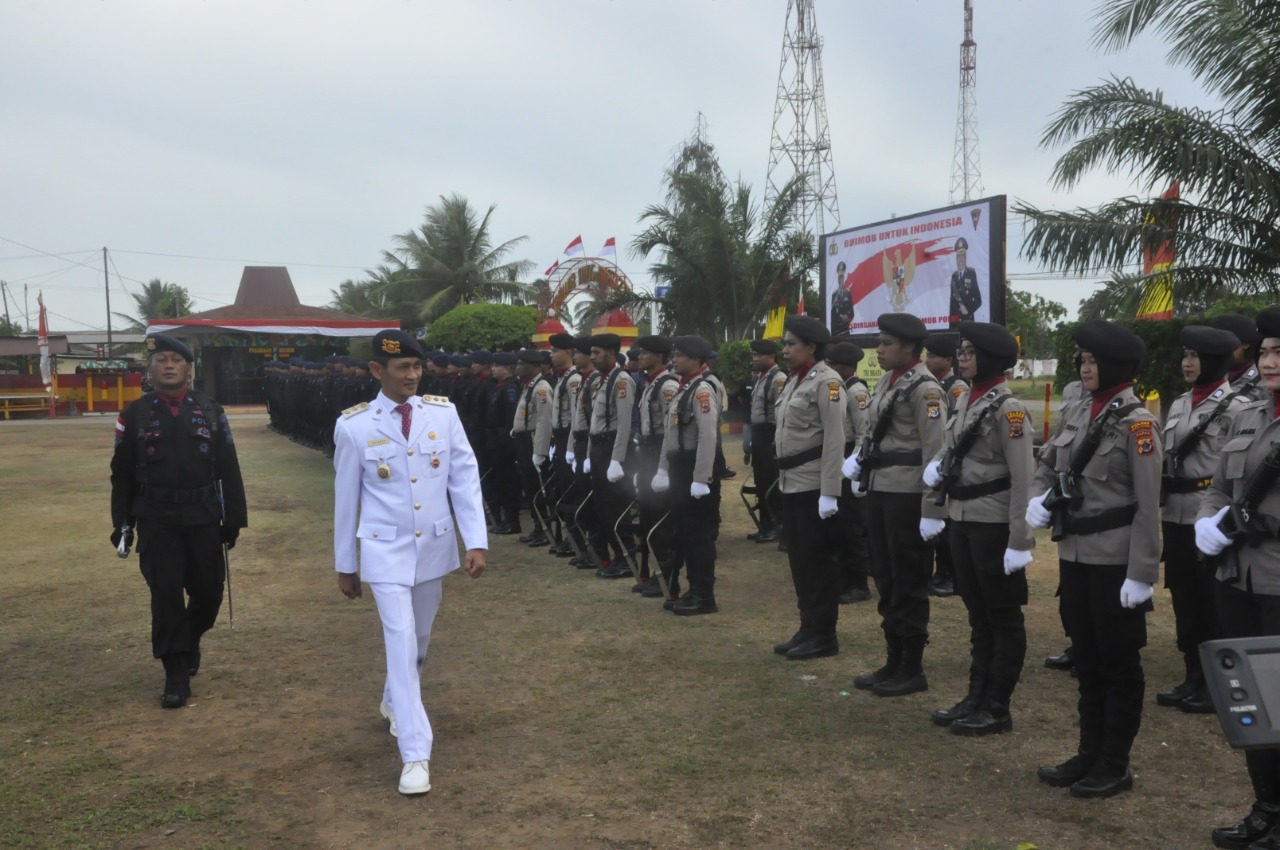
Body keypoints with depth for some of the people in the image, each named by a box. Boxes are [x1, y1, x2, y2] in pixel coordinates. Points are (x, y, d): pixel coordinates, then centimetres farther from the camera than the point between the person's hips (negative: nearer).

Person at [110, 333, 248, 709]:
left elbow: (229, 470, 3)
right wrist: (121, 524, 2)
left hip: (204, 518, 1)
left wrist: (234, 519, 1)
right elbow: (122, 475, 7)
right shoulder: (134, 415, 2)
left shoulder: (211, 411, 3)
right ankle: (176, 673, 9)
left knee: (208, 592, 8)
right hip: (156, 522, -1)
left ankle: (190, 642, 38)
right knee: (166, 596, -2)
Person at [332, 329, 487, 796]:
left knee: (419, 638, 18)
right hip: (385, 551, -3)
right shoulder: (353, 426, -9)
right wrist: (344, 565, 5)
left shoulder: (443, 413, -5)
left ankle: (394, 703, 47)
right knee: (401, 642, -9)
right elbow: (346, 498, -1)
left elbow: (465, 478, -3)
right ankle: (415, 755, -1)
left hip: (434, 546, 3)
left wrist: (476, 542, -9)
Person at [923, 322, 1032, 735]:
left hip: (994, 524, -8)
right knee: (978, 614, 16)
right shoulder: (965, 399, 9)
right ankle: (976, 697, 27)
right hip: (962, 520, 8)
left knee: (1004, 618, 5)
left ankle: (997, 708, 14)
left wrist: (1019, 541, -19)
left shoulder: (1008, 408, -15)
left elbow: (1023, 480, -17)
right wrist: (936, 466, -2)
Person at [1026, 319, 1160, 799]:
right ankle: (1090, 753, 29)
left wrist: (1142, 574, -17)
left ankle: (1115, 765, 20)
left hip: (1115, 560, -7)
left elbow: (1148, 505, -15)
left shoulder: (1135, 421, -12)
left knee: (1118, 664, 7)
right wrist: (1037, 500, -4)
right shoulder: (1074, 414, 7)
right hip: (1074, 555, 7)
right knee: (1086, 659, 16)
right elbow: (1047, 466, 18)